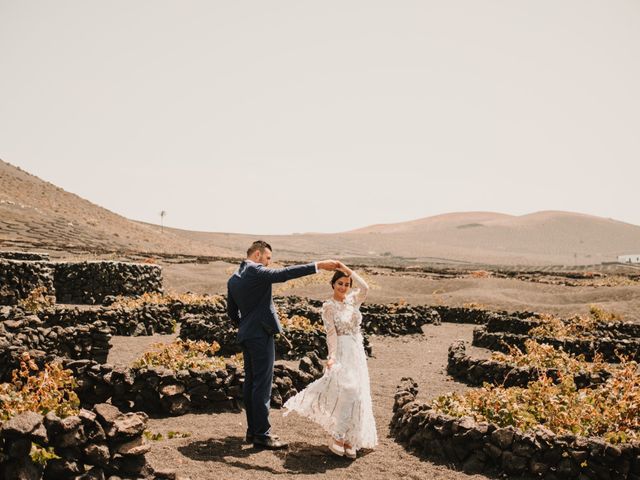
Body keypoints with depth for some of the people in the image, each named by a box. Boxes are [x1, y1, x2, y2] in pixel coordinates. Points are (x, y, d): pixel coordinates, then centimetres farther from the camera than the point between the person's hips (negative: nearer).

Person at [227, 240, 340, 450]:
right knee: (262, 385, -6)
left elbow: (231, 311, 19)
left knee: (250, 383, 13)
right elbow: (284, 273, -25)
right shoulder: (255, 271, -13)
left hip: (246, 335, 10)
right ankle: (262, 434, -3)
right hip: (261, 334, -10)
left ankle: (253, 430, 20)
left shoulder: (233, 279, 14)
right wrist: (318, 266, -26)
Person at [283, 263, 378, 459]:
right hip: (341, 353, -6)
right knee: (345, 392, -14)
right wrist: (332, 356, -24)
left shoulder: (353, 301, 9)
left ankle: (349, 439, 13)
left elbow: (365, 288, -12)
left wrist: (348, 270, -15)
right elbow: (331, 333, -14)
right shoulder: (328, 306, -5)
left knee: (356, 395, 5)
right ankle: (337, 438, -3)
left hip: (357, 353, 6)